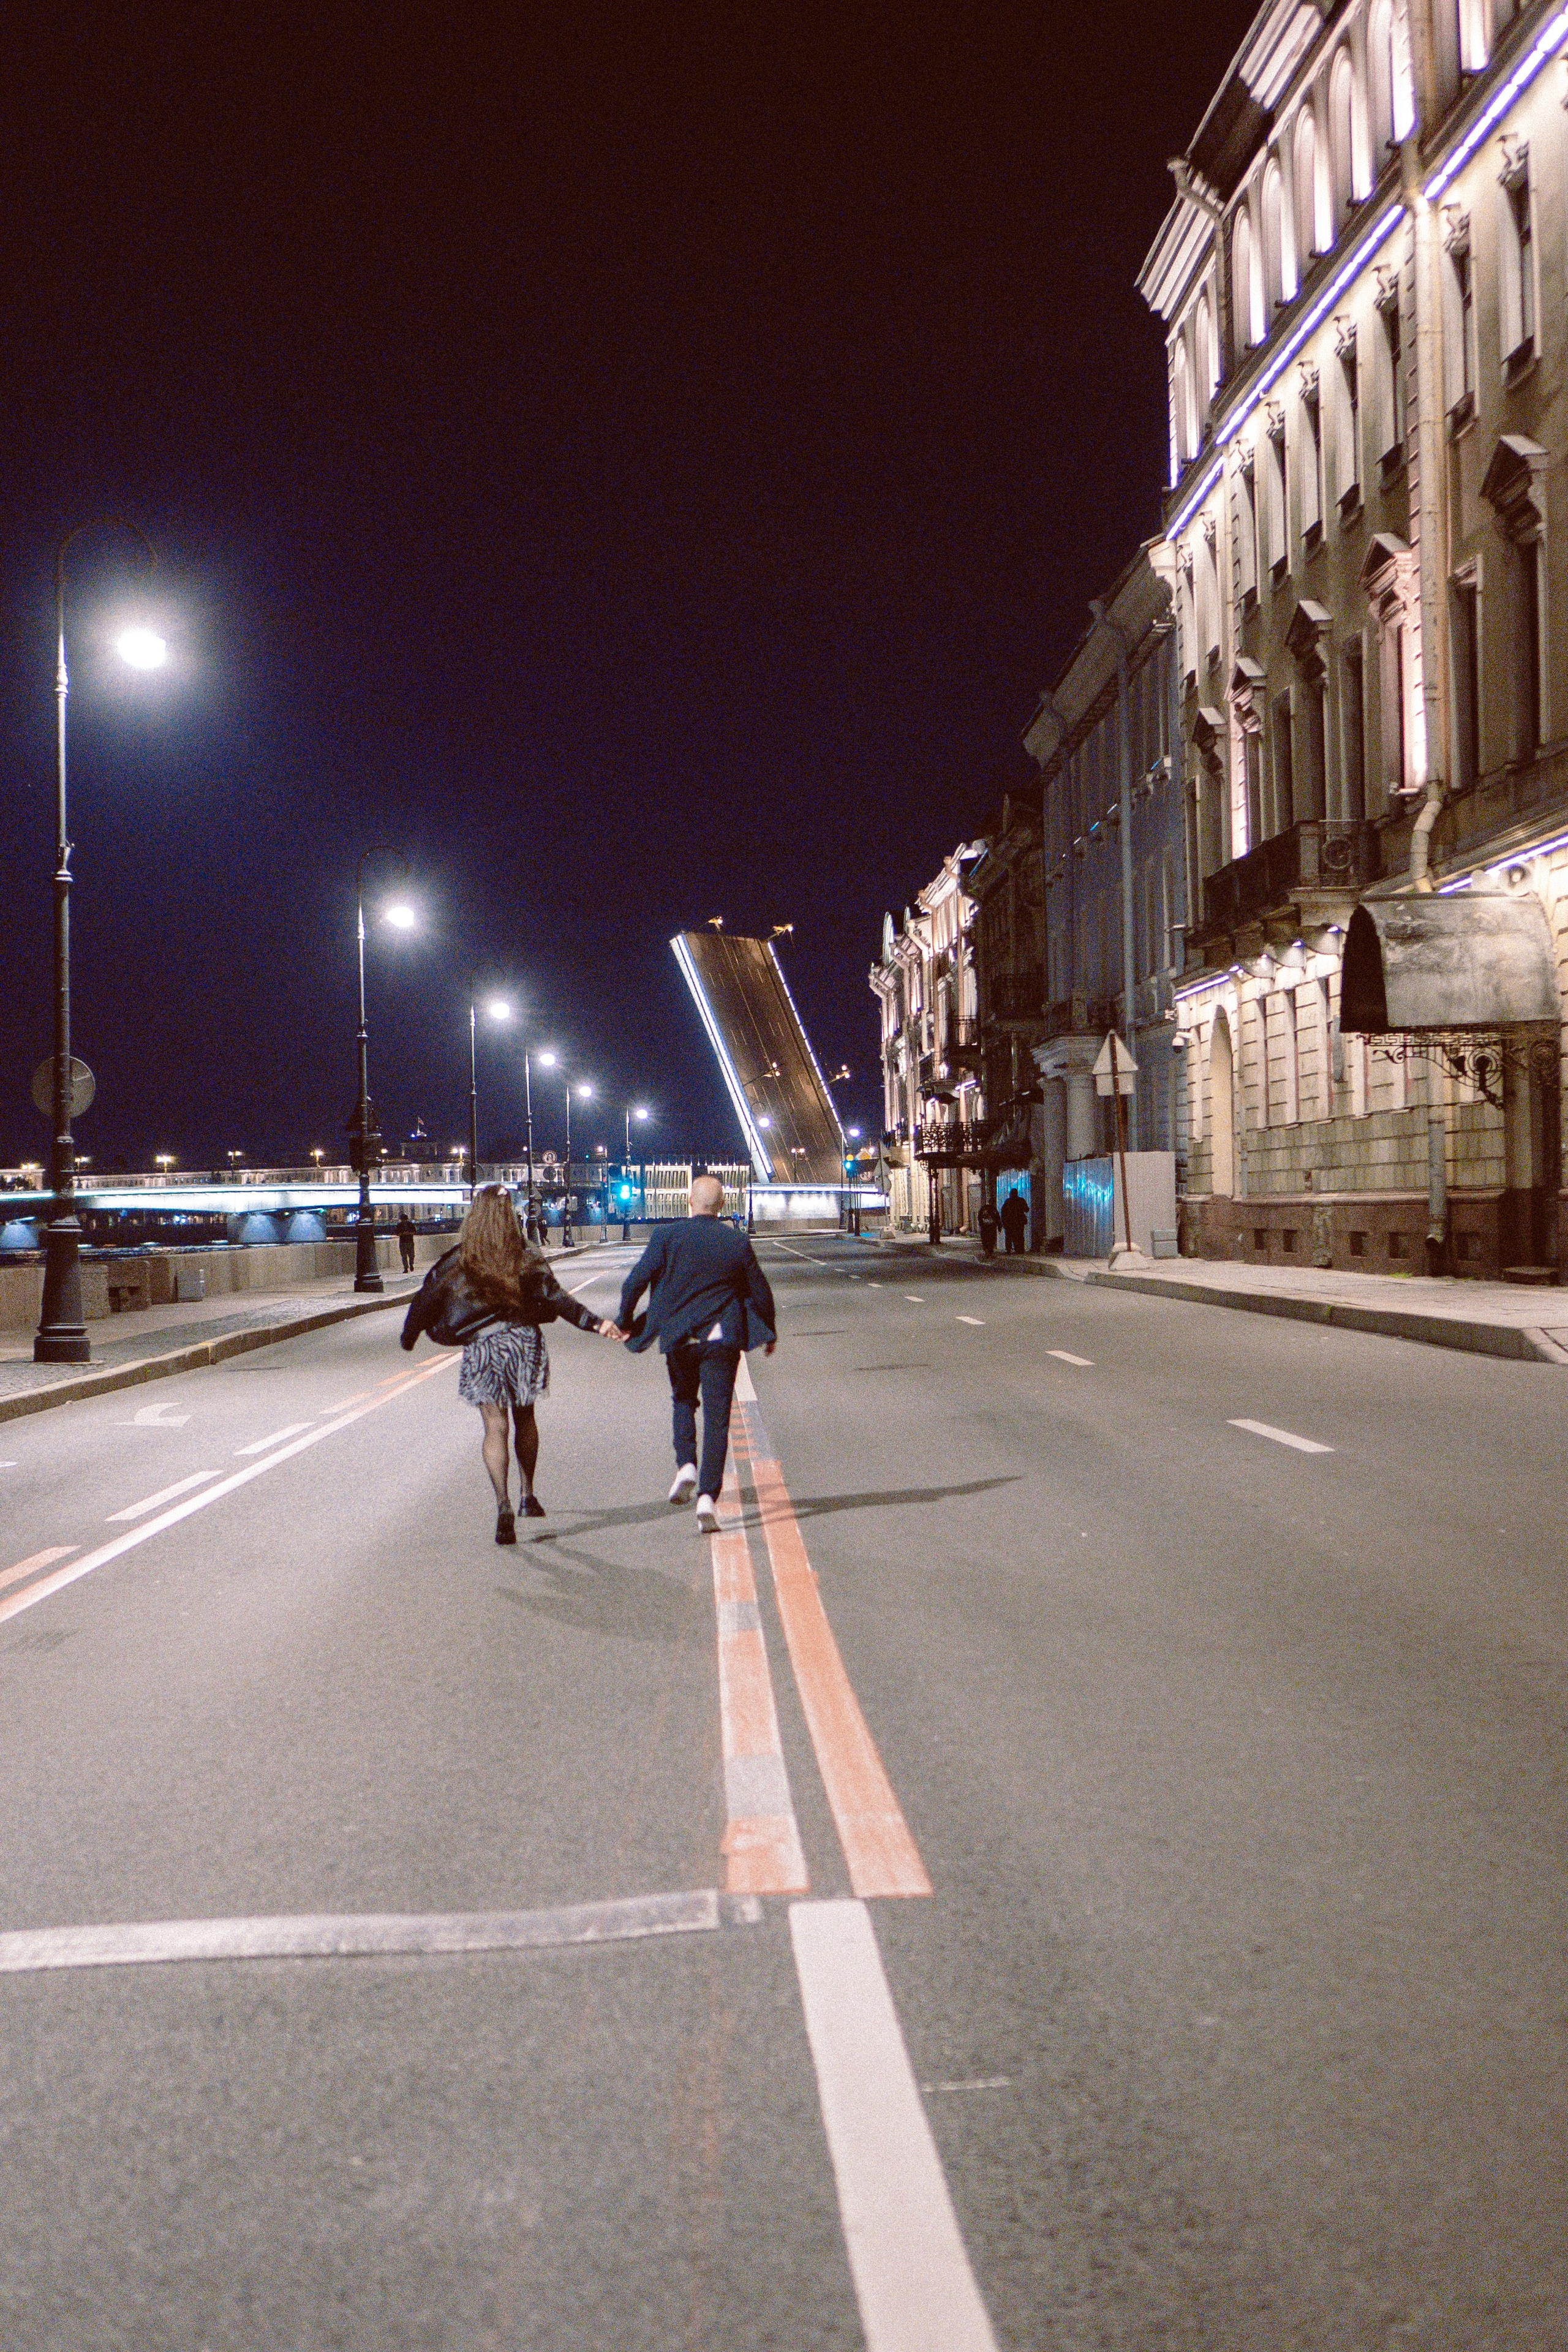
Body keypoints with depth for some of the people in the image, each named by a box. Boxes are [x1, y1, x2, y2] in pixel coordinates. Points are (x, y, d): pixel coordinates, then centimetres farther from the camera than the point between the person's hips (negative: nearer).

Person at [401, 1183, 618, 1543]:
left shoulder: (457, 1263, -2)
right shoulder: (526, 1259, -1)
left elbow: (426, 1300, 3)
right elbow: (556, 1299, -8)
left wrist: (409, 1337, 17)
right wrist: (596, 1324, -8)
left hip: (482, 1348, -1)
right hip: (524, 1342, 2)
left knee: (495, 1426, -2)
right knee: (525, 1419, 19)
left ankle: (503, 1505, -18)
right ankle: (528, 1496, 28)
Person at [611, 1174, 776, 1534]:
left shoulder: (667, 1236, -4)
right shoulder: (738, 1243, 0)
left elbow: (636, 1281, -4)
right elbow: (761, 1293, 6)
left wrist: (624, 1322, 12)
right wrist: (769, 1334, 22)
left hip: (678, 1337, 0)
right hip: (723, 1338, 0)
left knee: (683, 1400, 25)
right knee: (716, 1418, 1)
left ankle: (686, 1466, 6)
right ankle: (708, 1496, -9)